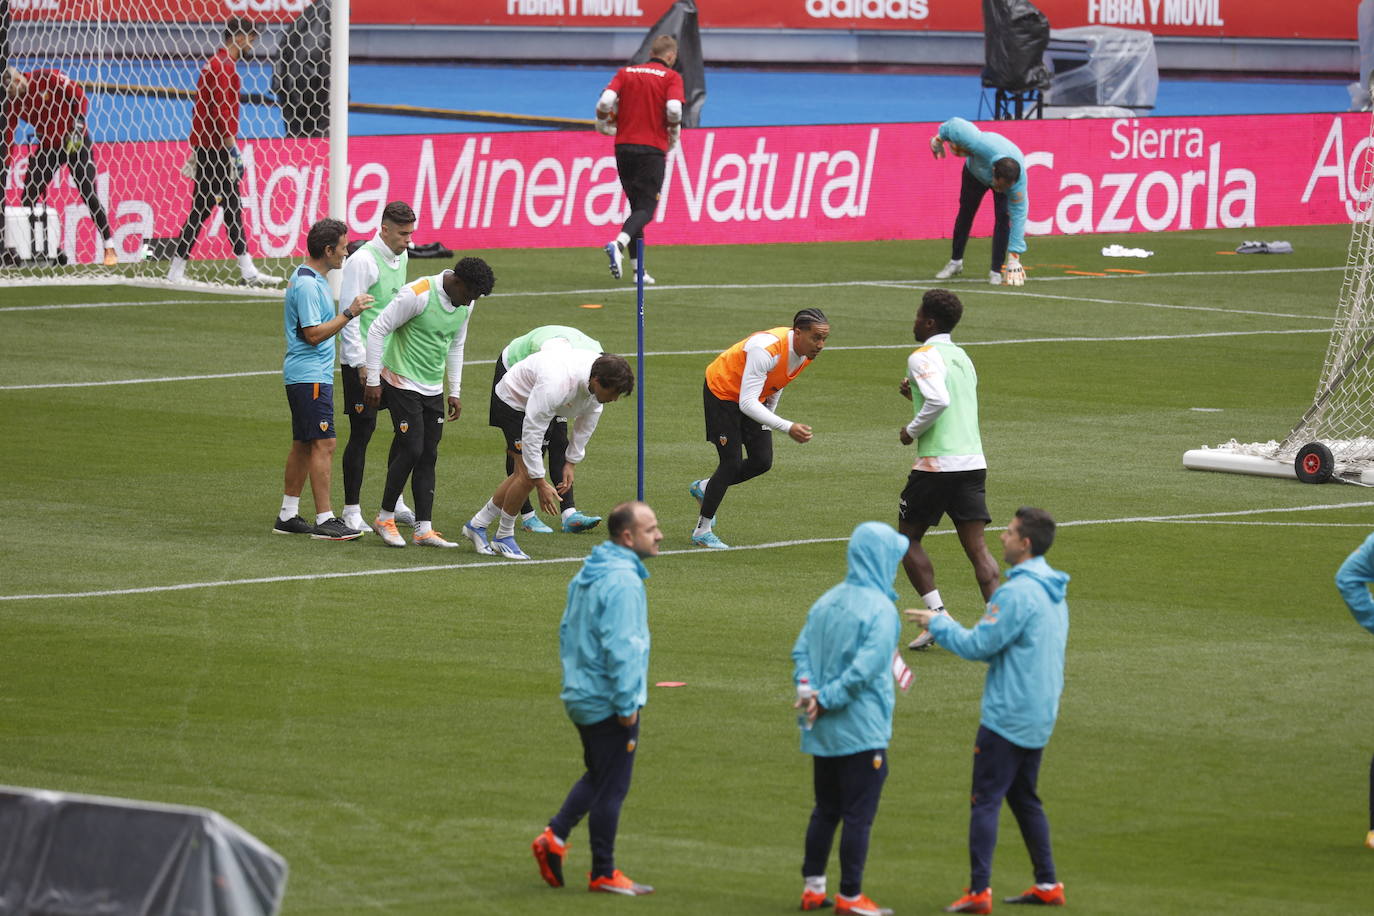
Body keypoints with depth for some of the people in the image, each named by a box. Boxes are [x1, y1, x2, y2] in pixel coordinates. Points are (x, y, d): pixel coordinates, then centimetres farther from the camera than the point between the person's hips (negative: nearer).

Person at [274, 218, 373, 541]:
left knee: (303, 445, 13)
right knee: (323, 444, -11)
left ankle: (288, 515, 17)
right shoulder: (307, 285, -18)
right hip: (310, 377, -11)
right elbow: (314, 334, -21)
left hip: (306, 376, 11)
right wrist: (349, 313, -20)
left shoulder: (311, 280, 15)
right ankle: (324, 520, -12)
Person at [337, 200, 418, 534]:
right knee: (362, 432, -5)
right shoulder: (363, 261, -15)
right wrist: (362, 363, -18)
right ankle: (351, 512, 2)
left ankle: (396, 504, 20)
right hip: (363, 360, -8)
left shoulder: (401, 257, 10)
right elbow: (350, 314, -16)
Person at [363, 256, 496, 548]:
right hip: (401, 382, -7)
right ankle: (385, 518, 4)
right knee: (412, 450, -12)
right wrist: (373, 380, -15)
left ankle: (423, 529, 5)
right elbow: (377, 330, -16)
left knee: (429, 455, 3)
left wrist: (455, 391, 17)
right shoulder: (417, 295, -20)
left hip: (432, 389, 7)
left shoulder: (466, 304, 4)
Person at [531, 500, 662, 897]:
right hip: (609, 702, -9)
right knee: (611, 787, 1)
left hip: (581, 697, 9)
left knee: (598, 777, 22)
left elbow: (567, 631, 18)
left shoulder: (586, 575, 10)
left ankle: (555, 836, 11)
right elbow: (620, 647, -24)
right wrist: (626, 704, -20)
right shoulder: (623, 581, -20)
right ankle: (603, 873, 8)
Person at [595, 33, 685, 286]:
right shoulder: (671, 77, 0)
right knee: (646, 208, -5)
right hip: (652, 149, -5)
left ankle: (636, 268, 13)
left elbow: (605, 101, -4)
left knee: (636, 206, 15)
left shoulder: (625, 73, 10)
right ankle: (618, 244, -32)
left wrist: (604, 125, 14)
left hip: (624, 147, 5)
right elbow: (674, 109, -16)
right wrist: (673, 134, 3)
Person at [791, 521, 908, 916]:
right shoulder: (880, 609, -15)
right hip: (863, 731, -7)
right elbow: (865, 667, -22)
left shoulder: (826, 602, 8)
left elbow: (801, 651, 6)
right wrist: (826, 700, -14)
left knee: (825, 810, 17)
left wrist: (808, 688, -6)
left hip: (823, 734, 7)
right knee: (858, 816, 0)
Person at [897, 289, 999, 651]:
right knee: (977, 548, 2)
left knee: (908, 539, 9)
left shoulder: (923, 357, -6)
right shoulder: (962, 358, 20)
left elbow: (939, 401, -22)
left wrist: (912, 431, -8)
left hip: (936, 464, -7)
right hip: (973, 461, 7)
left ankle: (938, 617, -3)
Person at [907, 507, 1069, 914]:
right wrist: (948, 625, 15)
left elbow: (978, 646, -17)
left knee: (985, 800, -7)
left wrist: (938, 624, -2)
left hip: (1008, 714, -9)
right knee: (1024, 798, 18)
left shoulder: (1018, 593, -19)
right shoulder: (1053, 592, 11)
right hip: (1040, 714, 9)